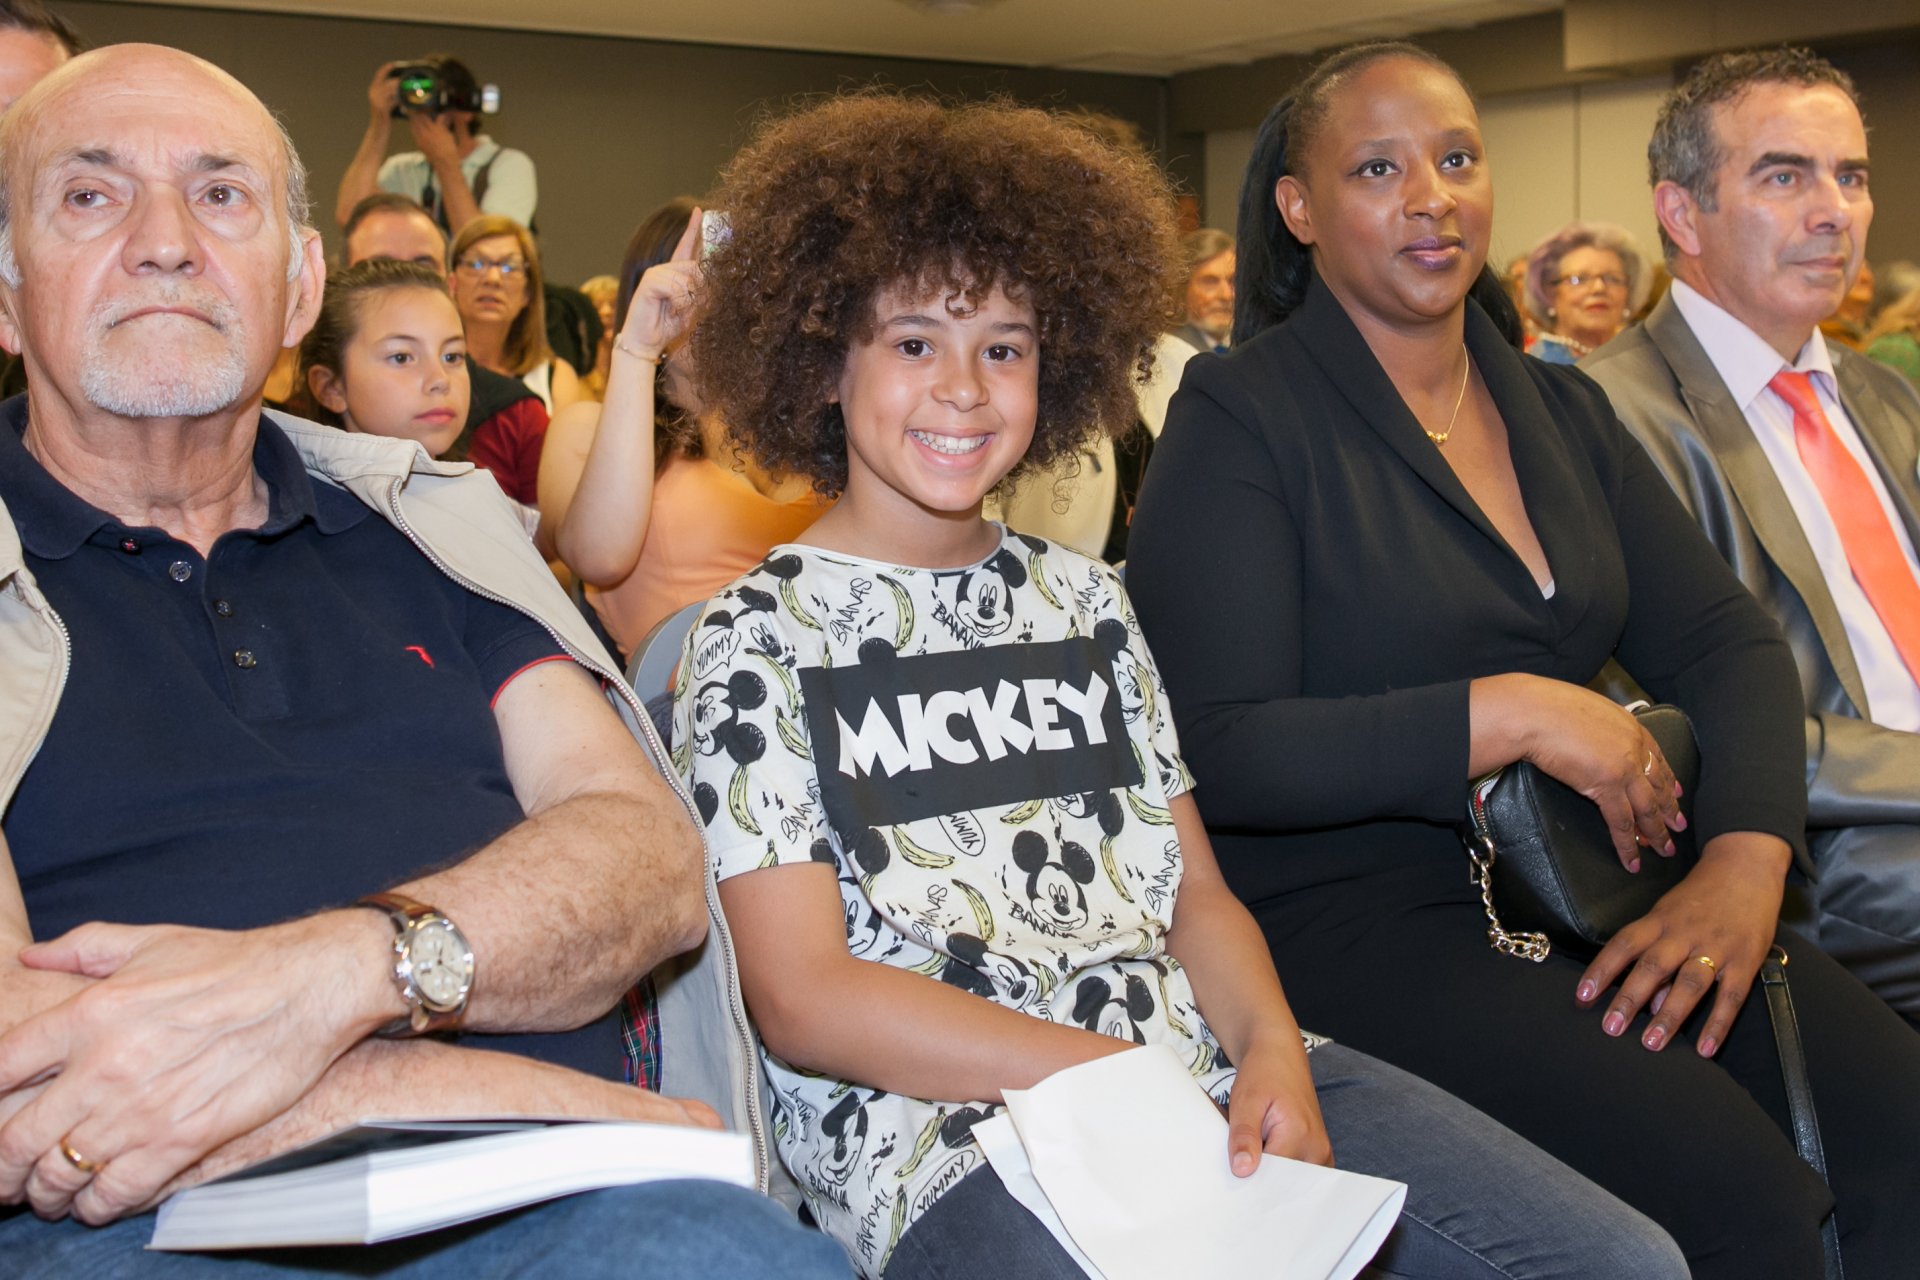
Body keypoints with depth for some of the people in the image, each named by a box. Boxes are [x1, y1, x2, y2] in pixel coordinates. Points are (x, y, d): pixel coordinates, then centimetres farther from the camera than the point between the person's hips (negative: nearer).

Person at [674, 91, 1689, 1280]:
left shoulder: (1083, 598, 18)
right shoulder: (757, 639, 1)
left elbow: (1194, 890, 15)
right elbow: (802, 1001, -7)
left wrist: (1270, 1048, -7)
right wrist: (1126, 1081, -13)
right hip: (951, 1148, -5)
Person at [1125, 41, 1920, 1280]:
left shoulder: (1562, 407, 14)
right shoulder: (1241, 420, -6)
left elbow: (1724, 638, 8)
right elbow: (1214, 754, -13)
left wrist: (1746, 859, -11)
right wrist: (1512, 714, -19)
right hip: (1350, 904, -6)